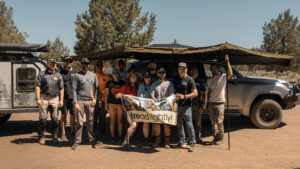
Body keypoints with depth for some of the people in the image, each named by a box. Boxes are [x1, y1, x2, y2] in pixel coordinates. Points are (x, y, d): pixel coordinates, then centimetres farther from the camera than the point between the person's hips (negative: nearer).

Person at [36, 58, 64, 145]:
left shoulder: (58, 75, 13)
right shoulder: (42, 74, 6)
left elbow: (61, 88, 10)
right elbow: (38, 86, 0)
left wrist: (61, 100, 3)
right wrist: (38, 98, -9)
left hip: (55, 99, 2)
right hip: (44, 98, -2)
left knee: (55, 118, 4)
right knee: (43, 118, -1)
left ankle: (55, 136, 15)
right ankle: (41, 137, 8)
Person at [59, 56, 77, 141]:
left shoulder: (75, 72, 10)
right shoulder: (61, 72, 7)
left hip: (73, 97, 1)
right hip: (64, 97, -1)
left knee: (73, 115, 6)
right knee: (64, 115, 1)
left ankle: (72, 132, 18)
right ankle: (63, 133, 9)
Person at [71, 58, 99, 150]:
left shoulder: (93, 75, 14)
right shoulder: (76, 75, 4)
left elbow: (97, 88, 18)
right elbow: (74, 90, -1)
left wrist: (95, 99, 5)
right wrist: (75, 103, -9)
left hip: (90, 101, 3)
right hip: (80, 101, -2)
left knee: (91, 122, 3)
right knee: (79, 122, -3)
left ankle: (92, 140, 10)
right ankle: (77, 141, 5)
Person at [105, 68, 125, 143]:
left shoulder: (122, 83, 10)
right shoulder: (109, 83, 9)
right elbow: (106, 94, 10)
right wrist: (106, 104, 3)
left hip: (120, 104, 0)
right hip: (111, 104, 0)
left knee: (120, 120, 2)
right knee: (112, 120, 0)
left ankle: (119, 136, 9)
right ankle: (112, 136, 7)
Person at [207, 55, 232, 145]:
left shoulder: (222, 77, -4)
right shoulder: (209, 80, 12)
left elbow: (230, 74, -25)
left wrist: (227, 61, -27)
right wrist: (207, 102, 13)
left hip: (219, 103, -5)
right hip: (211, 103, 5)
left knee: (219, 122, -6)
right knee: (213, 122, 9)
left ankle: (221, 138, 9)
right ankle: (215, 137, 21)